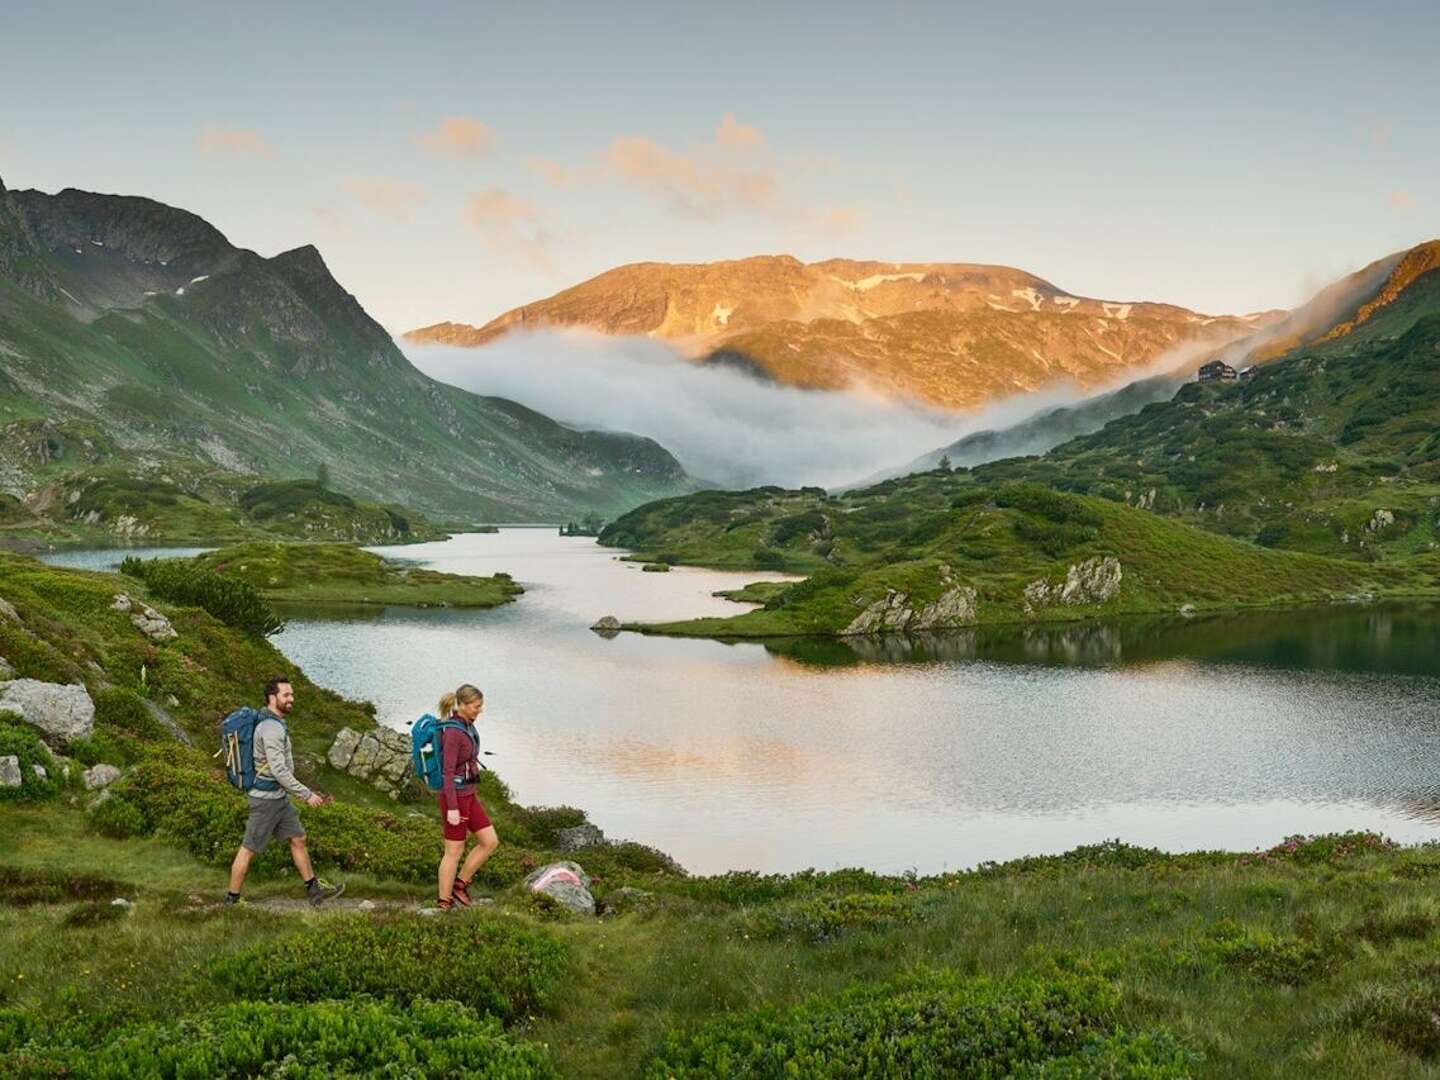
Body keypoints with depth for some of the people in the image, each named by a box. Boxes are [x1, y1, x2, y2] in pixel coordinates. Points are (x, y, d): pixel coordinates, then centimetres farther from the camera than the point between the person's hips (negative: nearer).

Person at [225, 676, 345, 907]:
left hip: (279, 797, 10)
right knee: (249, 849, 2)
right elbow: (279, 770, -26)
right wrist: (306, 795, -20)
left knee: (298, 840, 13)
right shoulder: (271, 728, -23)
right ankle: (232, 900, 14)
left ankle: (314, 889, 20)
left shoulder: (273, 723, 10)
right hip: (266, 799, -10)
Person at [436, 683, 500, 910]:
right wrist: (452, 809, -23)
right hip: (454, 797, -9)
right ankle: (444, 905, 15)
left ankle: (459, 884, 20)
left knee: (490, 842, 8)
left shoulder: (466, 726, 9)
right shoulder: (452, 732, -22)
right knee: (454, 853, 2)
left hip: (467, 794, 9)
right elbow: (448, 772, -23)